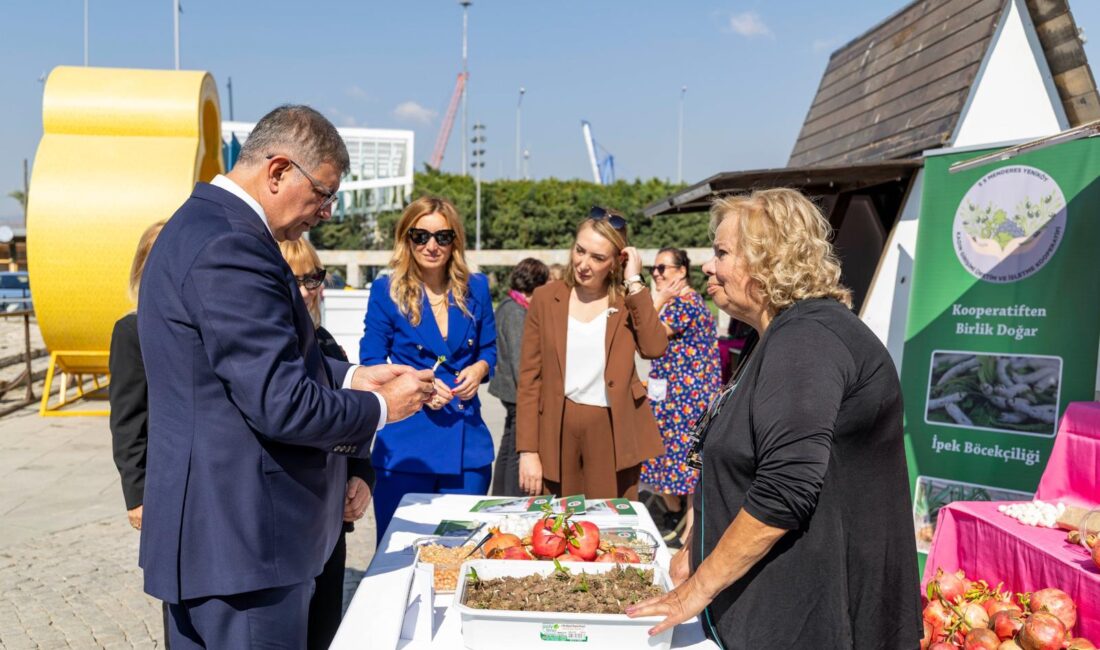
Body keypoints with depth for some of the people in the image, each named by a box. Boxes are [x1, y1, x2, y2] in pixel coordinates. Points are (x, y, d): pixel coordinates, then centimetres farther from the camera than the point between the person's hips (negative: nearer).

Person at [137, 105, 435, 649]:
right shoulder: (230, 247, -23)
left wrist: (350, 378, 7)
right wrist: (381, 408, -10)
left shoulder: (201, 225, 11)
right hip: (241, 537, -11)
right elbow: (280, 405, -25)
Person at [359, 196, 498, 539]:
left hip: (467, 443, 3)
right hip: (405, 443, -2)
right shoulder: (386, 291, -3)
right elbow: (370, 366, -1)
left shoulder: (475, 289, 6)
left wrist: (480, 368, -7)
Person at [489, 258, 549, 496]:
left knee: (508, 448, 18)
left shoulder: (508, 306, 12)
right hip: (519, 391, -11)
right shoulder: (516, 312, -18)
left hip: (512, 390, 11)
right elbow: (519, 359, -22)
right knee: (517, 451, -4)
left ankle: (499, 496, 28)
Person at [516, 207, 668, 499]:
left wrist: (634, 281, -12)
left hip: (613, 434, 0)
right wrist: (527, 450, -5)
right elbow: (529, 379, 0)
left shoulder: (629, 300, 2)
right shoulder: (545, 298, 2)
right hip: (556, 433, 1)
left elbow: (654, 348, -18)